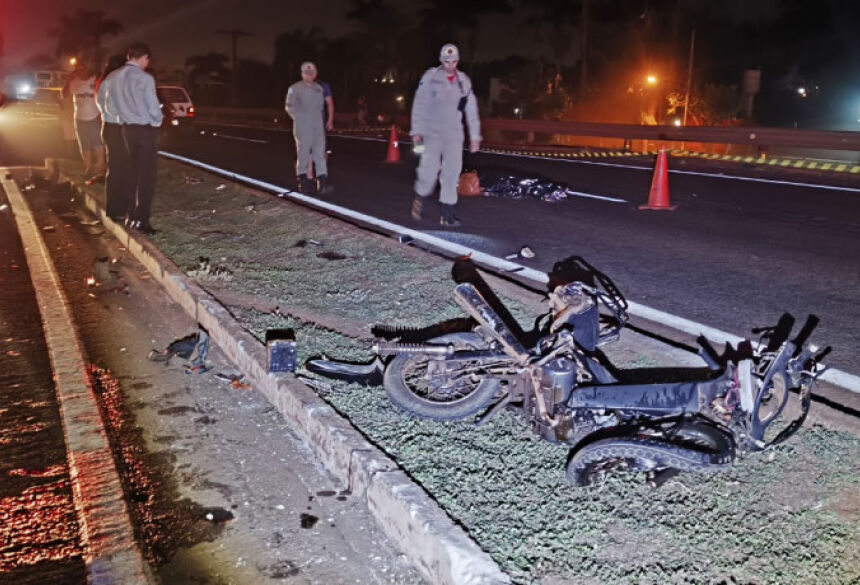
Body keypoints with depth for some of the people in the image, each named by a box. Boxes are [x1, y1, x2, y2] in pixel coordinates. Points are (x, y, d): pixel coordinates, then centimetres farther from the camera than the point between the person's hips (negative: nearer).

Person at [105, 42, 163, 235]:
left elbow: (110, 106, 9)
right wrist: (158, 120, 6)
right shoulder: (144, 78, -16)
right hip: (146, 129, -7)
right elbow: (153, 108, -14)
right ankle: (141, 219, -6)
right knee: (147, 175, -3)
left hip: (128, 128, 7)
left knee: (133, 172, 16)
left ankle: (132, 215, 20)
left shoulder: (114, 76, 5)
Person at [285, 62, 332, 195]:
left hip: (318, 125, 4)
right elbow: (289, 106, 1)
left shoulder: (319, 88, 12)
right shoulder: (295, 88, -1)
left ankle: (322, 183, -9)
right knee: (303, 151, 1)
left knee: (319, 152, -4)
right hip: (302, 125, -4)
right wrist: (298, 117, -3)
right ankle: (302, 180, 13)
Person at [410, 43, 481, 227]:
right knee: (430, 169, -12)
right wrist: (416, 130, -6)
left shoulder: (464, 81, 8)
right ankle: (420, 198, 18)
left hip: (454, 134, 3)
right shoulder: (430, 77, -1)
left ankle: (447, 215, 2)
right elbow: (419, 105, 0)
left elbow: (471, 110, 12)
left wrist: (475, 136, 9)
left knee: (452, 171, -2)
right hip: (432, 132, -3)